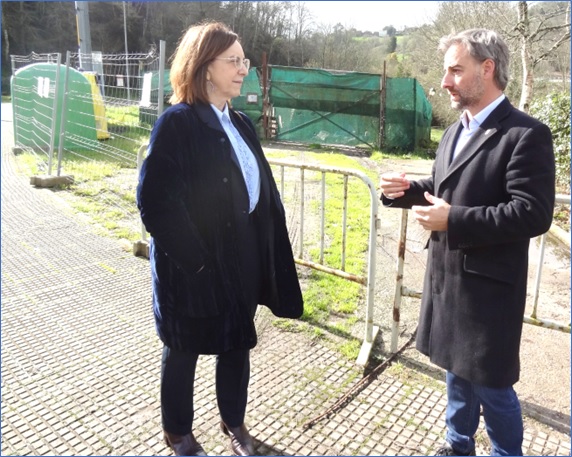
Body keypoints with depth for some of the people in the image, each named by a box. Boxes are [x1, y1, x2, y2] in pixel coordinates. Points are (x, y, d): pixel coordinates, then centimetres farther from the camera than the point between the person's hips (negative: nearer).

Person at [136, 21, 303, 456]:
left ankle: (235, 422, 43)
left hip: (242, 258, 7)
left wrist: (264, 252, 0)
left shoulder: (240, 124, 8)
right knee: (185, 349, 14)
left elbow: (262, 191, 8)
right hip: (194, 265, -6)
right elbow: (155, 201, -20)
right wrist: (195, 260, -18)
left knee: (238, 343, 19)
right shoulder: (177, 123, -15)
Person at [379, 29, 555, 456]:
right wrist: (407, 190, -2)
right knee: (457, 369, 22)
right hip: (448, 273, 8)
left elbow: (534, 213, -22)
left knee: (490, 382, 7)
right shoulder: (455, 131, 11)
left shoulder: (526, 133, -16)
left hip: (488, 282, -8)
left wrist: (453, 220, -25)